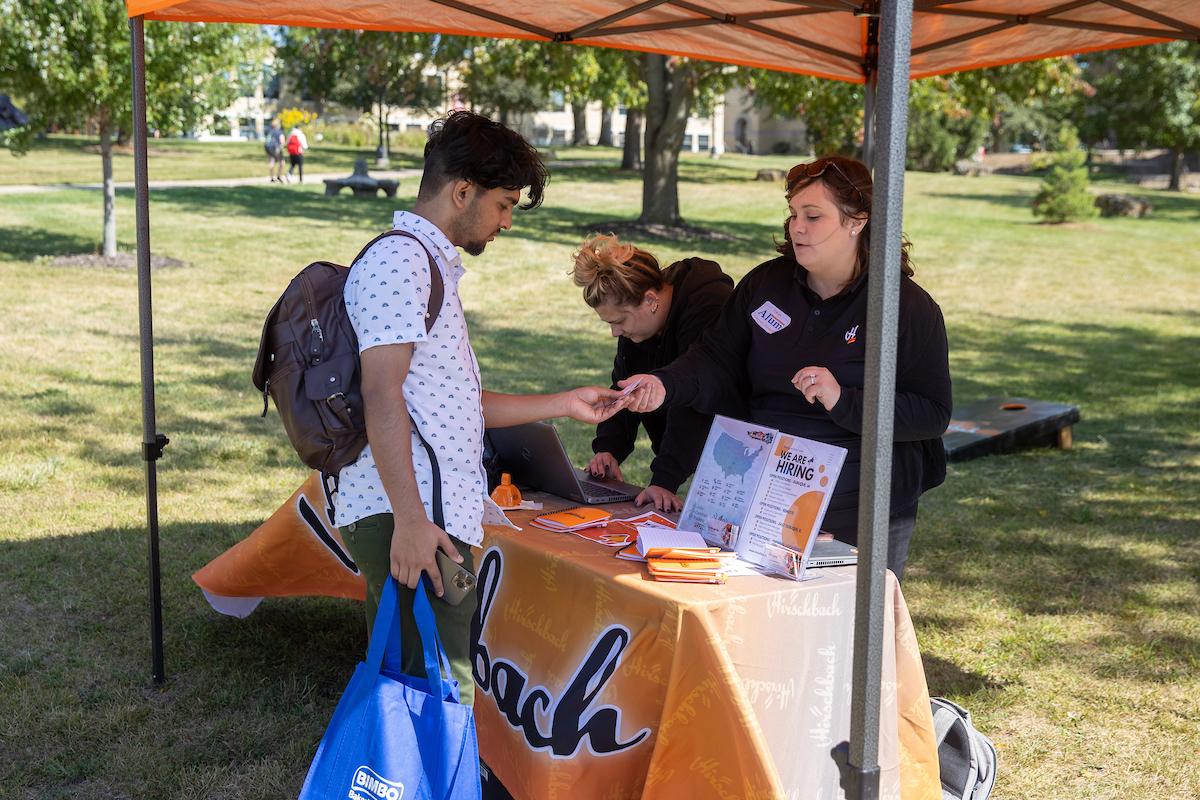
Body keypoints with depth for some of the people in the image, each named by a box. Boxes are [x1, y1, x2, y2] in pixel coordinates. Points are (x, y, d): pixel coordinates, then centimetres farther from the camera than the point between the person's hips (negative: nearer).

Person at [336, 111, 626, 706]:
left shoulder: (432, 266, 24)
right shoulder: (399, 261, -9)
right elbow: (382, 397, -18)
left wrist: (565, 404, 28)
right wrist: (411, 520, -22)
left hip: (432, 517, 10)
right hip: (406, 520, -10)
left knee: (407, 685, 13)